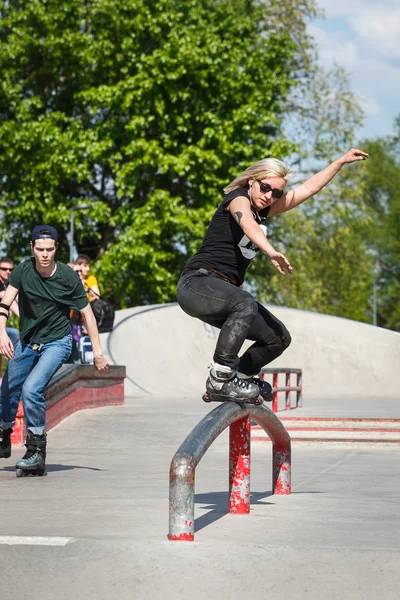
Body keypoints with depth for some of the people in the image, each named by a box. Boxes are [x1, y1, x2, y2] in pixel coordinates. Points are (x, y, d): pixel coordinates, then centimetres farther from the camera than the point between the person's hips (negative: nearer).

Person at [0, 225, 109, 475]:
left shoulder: (68, 277, -17)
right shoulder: (23, 270, -13)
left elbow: (87, 313, -8)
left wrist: (97, 351, -8)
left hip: (57, 342, -4)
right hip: (27, 341, 4)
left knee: (31, 389, -23)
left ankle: (37, 450, -10)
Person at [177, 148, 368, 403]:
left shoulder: (264, 209, 15)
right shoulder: (238, 198, -8)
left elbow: (309, 188, 22)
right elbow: (248, 224, -32)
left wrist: (342, 161, 22)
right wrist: (272, 252, -50)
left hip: (226, 291, 9)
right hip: (197, 284, -9)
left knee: (279, 338, 1)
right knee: (246, 303, -38)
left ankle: (240, 376, 20)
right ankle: (220, 381, -31)